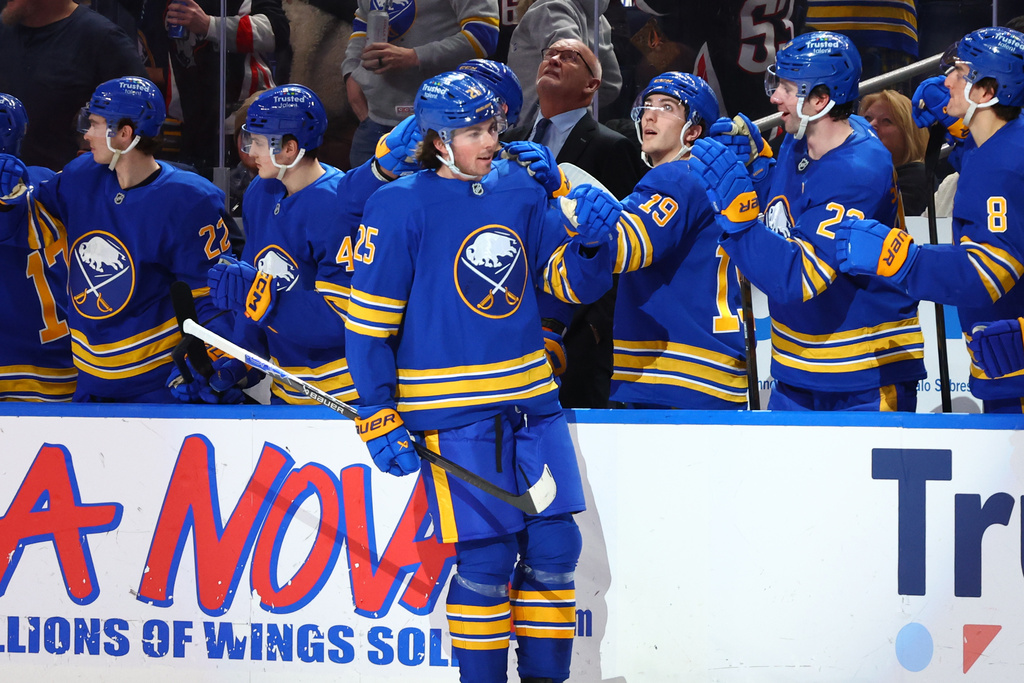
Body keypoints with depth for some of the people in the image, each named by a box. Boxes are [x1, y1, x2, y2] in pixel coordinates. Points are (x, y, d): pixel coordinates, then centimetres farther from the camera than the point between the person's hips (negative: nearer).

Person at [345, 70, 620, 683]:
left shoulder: (521, 191, 8)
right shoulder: (400, 206, -7)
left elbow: (572, 282, 11)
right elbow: (368, 321, -6)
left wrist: (593, 240, -10)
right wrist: (380, 419, -9)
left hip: (531, 398, 5)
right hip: (452, 409, -5)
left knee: (554, 546, 5)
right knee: (487, 557, -7)